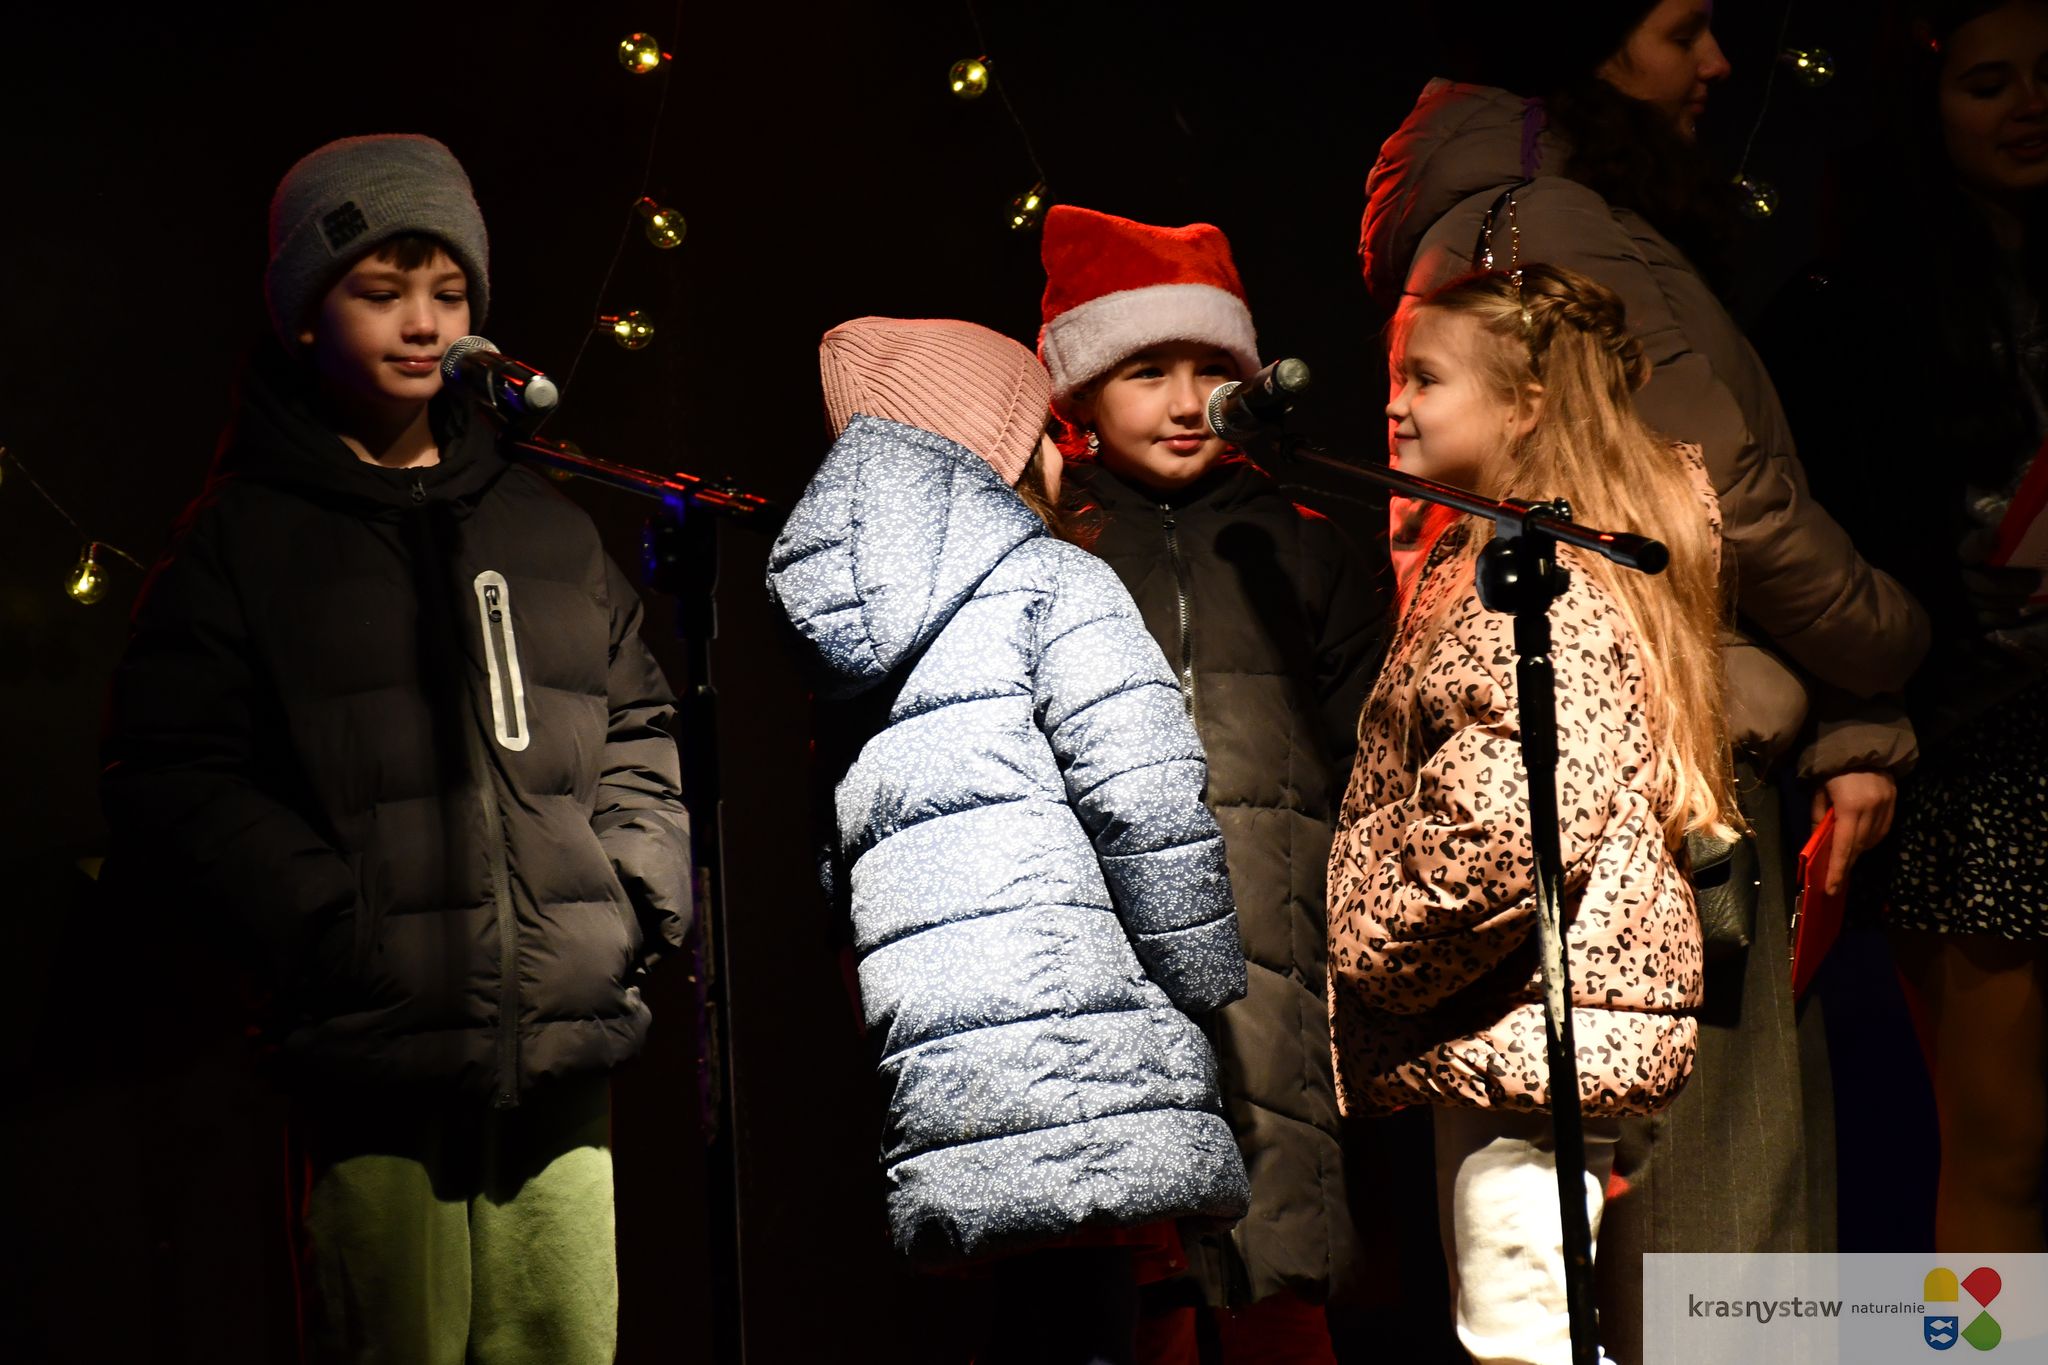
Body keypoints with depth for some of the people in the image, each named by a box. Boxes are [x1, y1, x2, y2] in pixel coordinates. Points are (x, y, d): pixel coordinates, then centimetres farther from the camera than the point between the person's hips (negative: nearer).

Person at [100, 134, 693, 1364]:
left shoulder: (548, 528, 19)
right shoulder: (244, 535, 6)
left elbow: (640, 728, 24)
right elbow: (174, 780, -1)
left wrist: (636, 888, 7)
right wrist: (339, 927, -11)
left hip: (565, 1050, 4)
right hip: (377, 1060, -4)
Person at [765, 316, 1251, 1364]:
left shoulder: (845, 622, 22)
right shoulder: (1049, 580, 1)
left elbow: (838, 878, 21)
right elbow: (1149, 802, -10)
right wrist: (1207, 982, 0)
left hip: (937, 1086, 7)